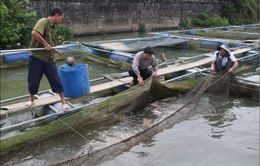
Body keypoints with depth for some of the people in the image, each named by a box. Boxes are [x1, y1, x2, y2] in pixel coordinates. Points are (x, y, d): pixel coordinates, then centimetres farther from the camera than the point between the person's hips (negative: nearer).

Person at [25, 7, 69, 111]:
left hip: (49, 59, 6)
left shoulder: (53, 27, 11)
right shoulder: (44, 21, -12)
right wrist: (45, 44, -26)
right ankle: (32, 100, 33)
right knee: (33, 81, 9)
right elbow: (34, 33, -32)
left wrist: (59, 53, 28)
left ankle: (63, 102, 12)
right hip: (36, 58, -6)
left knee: (57, 81, 2)